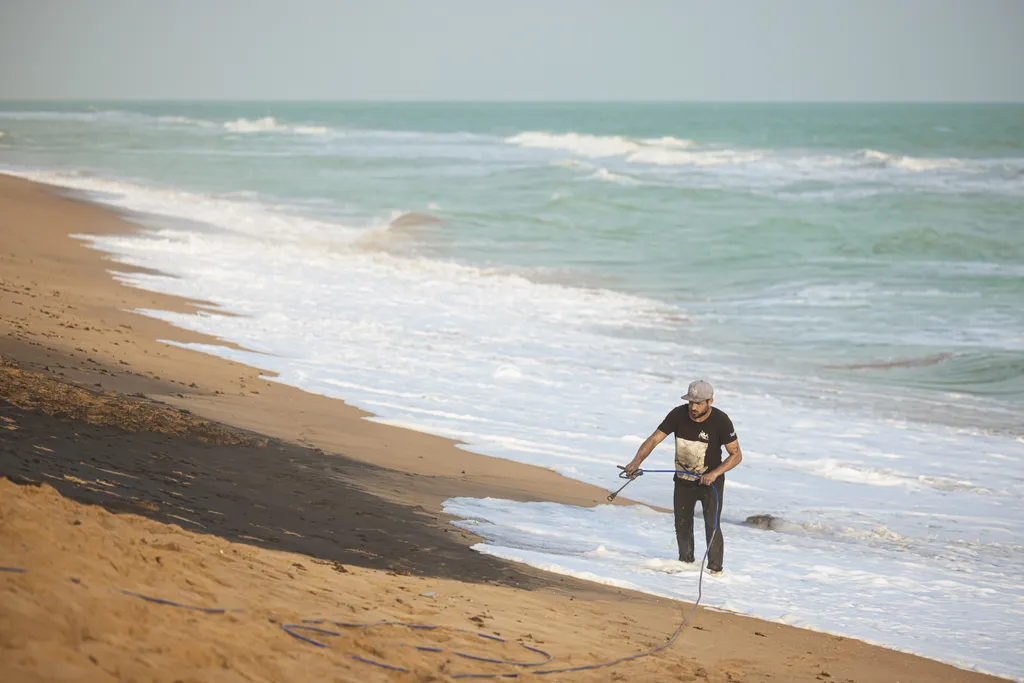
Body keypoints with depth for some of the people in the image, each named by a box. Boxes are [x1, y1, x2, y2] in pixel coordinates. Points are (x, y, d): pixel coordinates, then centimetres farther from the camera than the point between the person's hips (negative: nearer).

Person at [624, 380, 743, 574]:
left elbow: (736, 454, -17)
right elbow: (654, 439, -15)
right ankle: (686, 562, 33)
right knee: (682, 524, 14)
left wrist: (715, 473, -31)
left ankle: (715, 568, 0)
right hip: (683, 480, 4)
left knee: (712, 525, -12)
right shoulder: (678, 415, -16)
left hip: (711, 480, -4)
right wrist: (637, 460, -32)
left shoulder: (720, 421, -22)